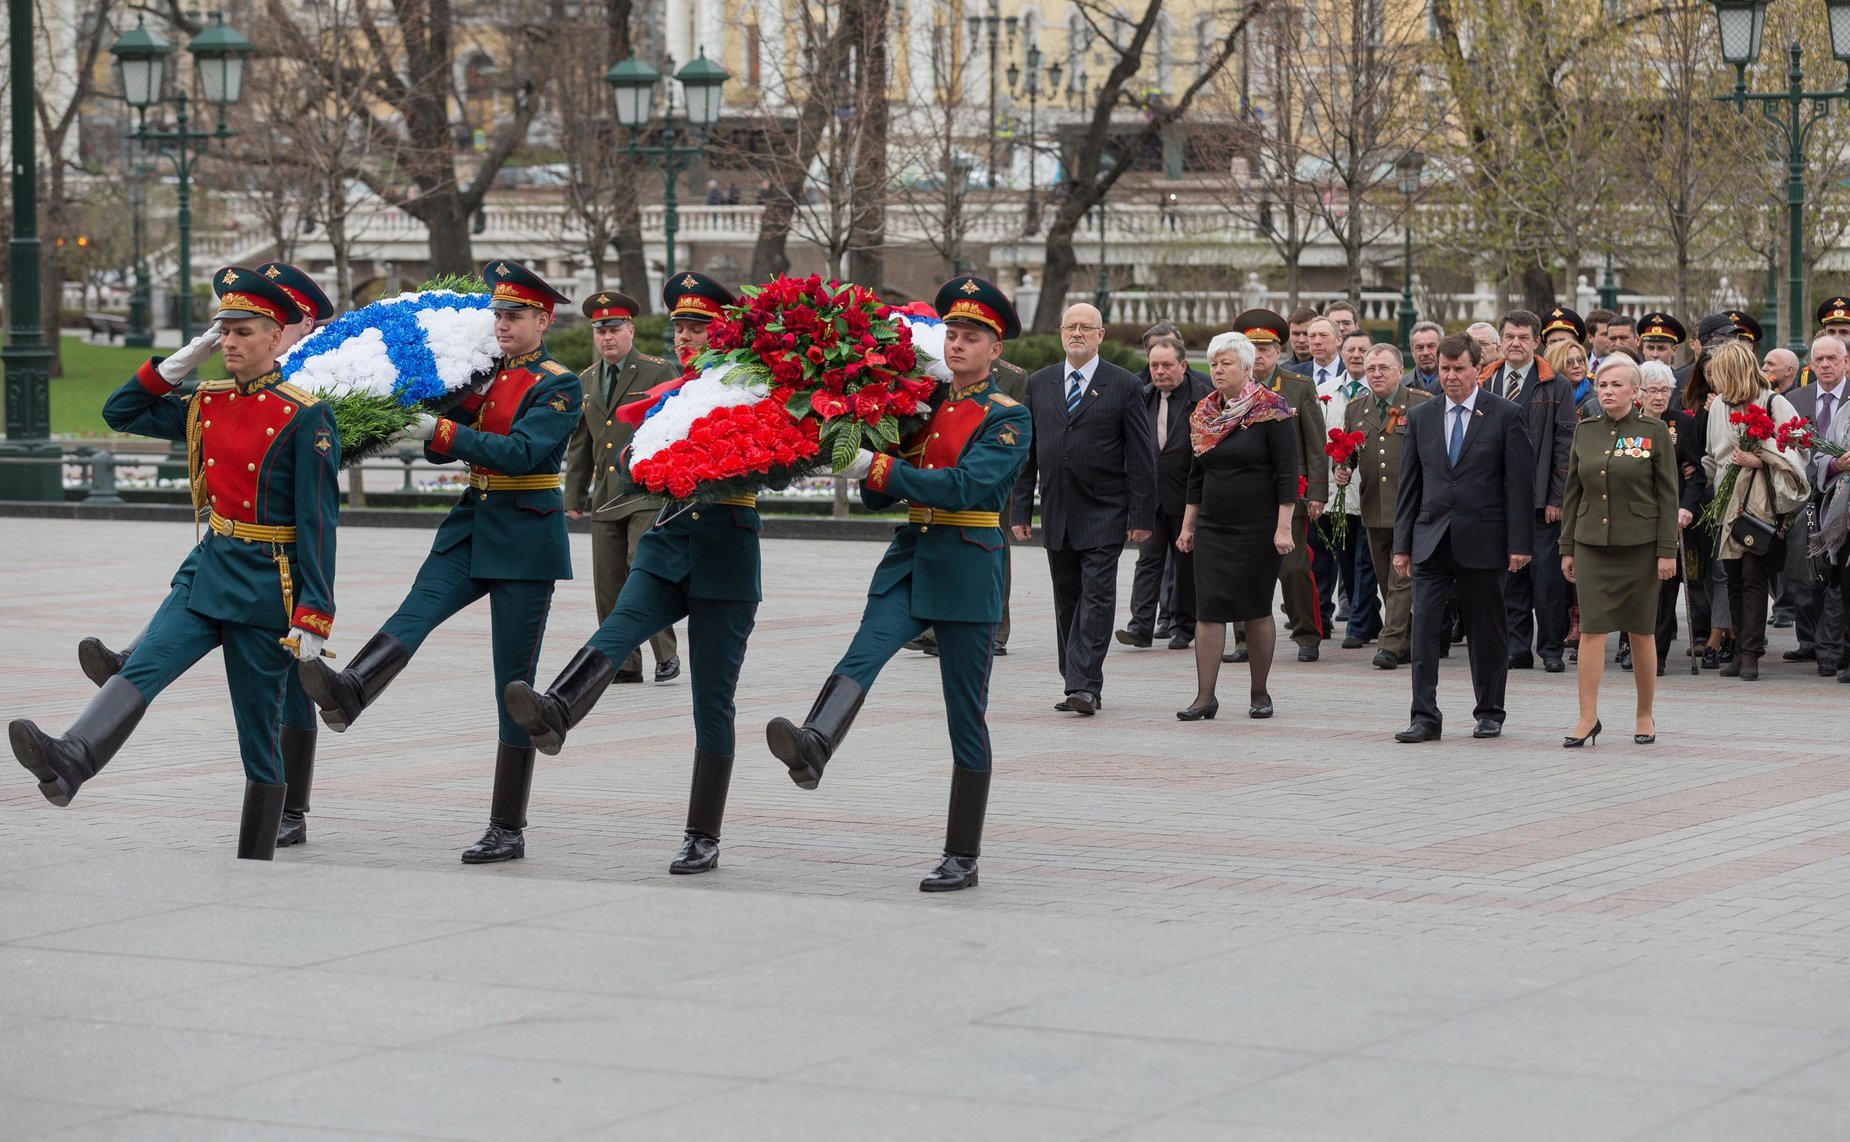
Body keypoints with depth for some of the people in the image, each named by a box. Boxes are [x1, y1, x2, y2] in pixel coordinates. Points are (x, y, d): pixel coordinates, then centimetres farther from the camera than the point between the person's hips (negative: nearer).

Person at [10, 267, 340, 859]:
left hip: (266, 588, -5)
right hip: (207, 570, 5)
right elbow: (120, 411, 18)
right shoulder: (206, 406, 9)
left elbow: (318, 523, -12)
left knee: (260, 738, 3)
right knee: (140, 669, -21)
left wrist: (313, 616, -16)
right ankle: (69, 763, -43)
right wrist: (180, 362, 6)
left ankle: (255, 866, 12)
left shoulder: (305, 419, -10)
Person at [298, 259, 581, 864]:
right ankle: (348, 692, -54)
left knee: (513, 684, -2)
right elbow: (443, 448, 16)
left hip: (526, 540, -5)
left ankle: (508, 830, 3)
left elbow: (521, 452, -21)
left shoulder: (560, 386, -7)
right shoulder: (484, 376, 13)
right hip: (471, 528, 5)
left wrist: (441, 430, -25)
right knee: (420, 605, -26)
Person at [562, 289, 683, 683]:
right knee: (609, 584, 4)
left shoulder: (659, 372, -1)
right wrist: (574, 496, 16)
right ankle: (625, 664, 11)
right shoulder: (586, 381, 15)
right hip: (605, 498, 6)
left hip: (648, 493, -6)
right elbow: (579, 444, 20)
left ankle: (667, 655, -4)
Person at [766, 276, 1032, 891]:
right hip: (909, 557, 4)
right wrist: (873, 477, -7)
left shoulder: (1008, 418, -4)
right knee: (863, 653, -25)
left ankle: (962, 858, 7)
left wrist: (880, 468, -20)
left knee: (966, 715, 1)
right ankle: (812, 748, -52)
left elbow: (964, 486, -19)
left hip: (967, 568, -4)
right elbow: (878, 496, 15)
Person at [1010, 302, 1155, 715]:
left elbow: (1141, 456, -3)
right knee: (1066, 603, 8)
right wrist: (1020, 509, 6)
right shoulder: (1039, 384, 10)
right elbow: (1027, 452, 12)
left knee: (1096, 599, -10)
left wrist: (1142, 516, -8)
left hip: (1104, 515, -4)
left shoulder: (1124, 386, -1)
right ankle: (1077, 685, 15)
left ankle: (1084, 686, -13)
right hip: (1057, 515, 4)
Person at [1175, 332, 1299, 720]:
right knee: (1208, 608, -3)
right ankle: (1205, 697, -4)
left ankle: (1259, 693, 14)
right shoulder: (1204, 414, 10)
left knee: (1257, 609, 2)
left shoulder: (1269, 411, -7)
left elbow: (1286, 472, -10)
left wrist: (1283, 527, -16)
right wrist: (1187, 525, 13)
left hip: (1258, 529, -5)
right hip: (1212, 528, 5)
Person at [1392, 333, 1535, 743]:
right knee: (1423, 628, -6)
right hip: (1431, 540, 3)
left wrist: (1519, 544, -9)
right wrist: (1402, 544, 6)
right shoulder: (1420, 417, 9)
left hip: (1482, 540, -3)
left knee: (1486, 632, 7)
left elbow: (1520, 484, -4)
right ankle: (1426, 718, -4)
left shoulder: (1506, 416, -2)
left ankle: (1489, 713, 20)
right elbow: (1409, 486, 11)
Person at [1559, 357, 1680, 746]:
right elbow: (1573, 492, 12)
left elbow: (1668, 495, -3)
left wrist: (1667, 550, -8)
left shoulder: (1654, 431, -3)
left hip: (1639, 545, -3)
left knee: (1641, 632, 6)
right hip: (1592, 545, 3)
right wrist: (1567, 548, 8)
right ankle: (1588, 718, -4)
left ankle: (1645, 715, 18)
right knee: (1591, 630, -5)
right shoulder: (1585, 431, 7)